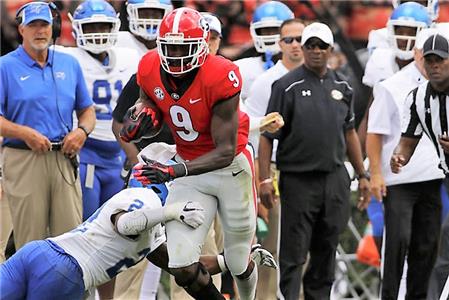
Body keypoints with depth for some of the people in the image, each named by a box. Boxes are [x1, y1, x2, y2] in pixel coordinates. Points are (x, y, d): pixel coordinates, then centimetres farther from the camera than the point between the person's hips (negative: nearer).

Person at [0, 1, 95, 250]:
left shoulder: (69, 64, 14)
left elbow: (86, 109, 20)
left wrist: (82, 131, -1)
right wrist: (25, 133, -18)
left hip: (64, 158, 4)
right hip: (23, 161, -4)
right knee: (30, 242, -2)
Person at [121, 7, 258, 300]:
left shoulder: (220, 78, -28)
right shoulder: (150, 70, -13)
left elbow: (225, 152, -27)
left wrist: (173, 172, -38)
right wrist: (142, 117, -17)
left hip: (231, 167, -4)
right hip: (190, 169, 4)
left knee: (239, 265, 13)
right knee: (183, 268, -10)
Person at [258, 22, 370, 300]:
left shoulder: (342, 86, 10)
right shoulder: (287, 86, -6)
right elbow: (268, 136, -7)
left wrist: (362, 175, 18)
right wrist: (265, 179, -14)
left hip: (335, 180, 5)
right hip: (298, 181, -5)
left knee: (326, 251, 11)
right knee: (293, 254, -4)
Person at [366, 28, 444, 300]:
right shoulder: (393, 88, -4)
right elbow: (375, 134, -5)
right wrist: (376, 174, -10)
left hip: (432, 178, 5)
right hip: (399, 180, -5)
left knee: (427, 244, 8)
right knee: (399, 241, -8)